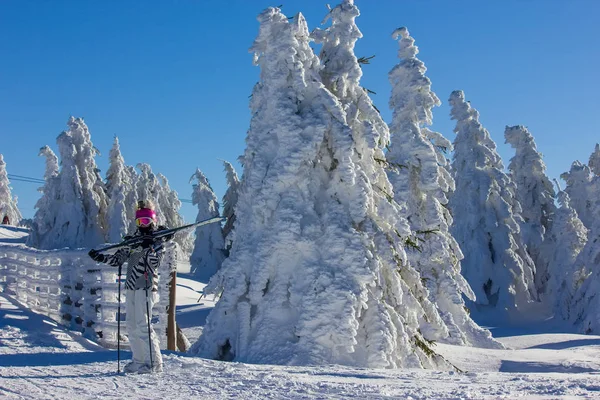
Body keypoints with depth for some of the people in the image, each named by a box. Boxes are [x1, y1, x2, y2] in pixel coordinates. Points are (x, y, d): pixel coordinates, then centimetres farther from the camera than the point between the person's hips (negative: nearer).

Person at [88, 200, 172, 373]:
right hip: (132, 287, 7)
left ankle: (155, 362, -8)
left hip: (146, 287, -7)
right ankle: (139, 360, 15)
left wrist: (148, 247, -28)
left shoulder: (157, 238, -1)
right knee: (131, 326, 7)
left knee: (143, 325, -12)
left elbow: (155, 261, -14)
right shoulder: (134, 239, 17)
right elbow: (118, 259, 17)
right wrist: (100, 257, 4)